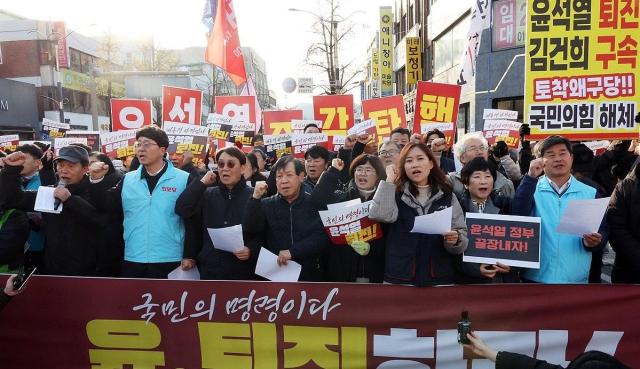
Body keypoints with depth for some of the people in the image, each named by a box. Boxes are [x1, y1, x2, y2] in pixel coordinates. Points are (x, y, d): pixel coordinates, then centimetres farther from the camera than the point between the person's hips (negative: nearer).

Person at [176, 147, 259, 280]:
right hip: (209, 269, 3)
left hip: (242, 271, -2)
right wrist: (202, 183, -6)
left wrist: (251, 250, -19)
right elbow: (181, 209, -8)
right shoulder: (208, 195, 7)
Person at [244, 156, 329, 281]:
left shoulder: (315, 203, -2)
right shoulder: (266, 205, 3)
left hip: (310, 274, -1)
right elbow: (250, 230, -11)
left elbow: (322, 237, -13)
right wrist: (255, 198, -20)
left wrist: (292, 251, -22)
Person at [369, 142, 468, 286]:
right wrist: (389, 179, -10)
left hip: (440, 278, 2)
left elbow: (463, 238, 4)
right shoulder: (396, 193, 1)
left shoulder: (447, 196, 5)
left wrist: (455, 240, -18)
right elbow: (380, 215, -19)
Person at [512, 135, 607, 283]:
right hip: (536, 277, -2)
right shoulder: (531, 188, 3)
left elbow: (603, 231, 8)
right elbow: (518, 215, -16)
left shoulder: (590, 193, 8)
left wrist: (595, 241, -15)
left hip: (576, 278, 2)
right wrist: (531, 177, -20)